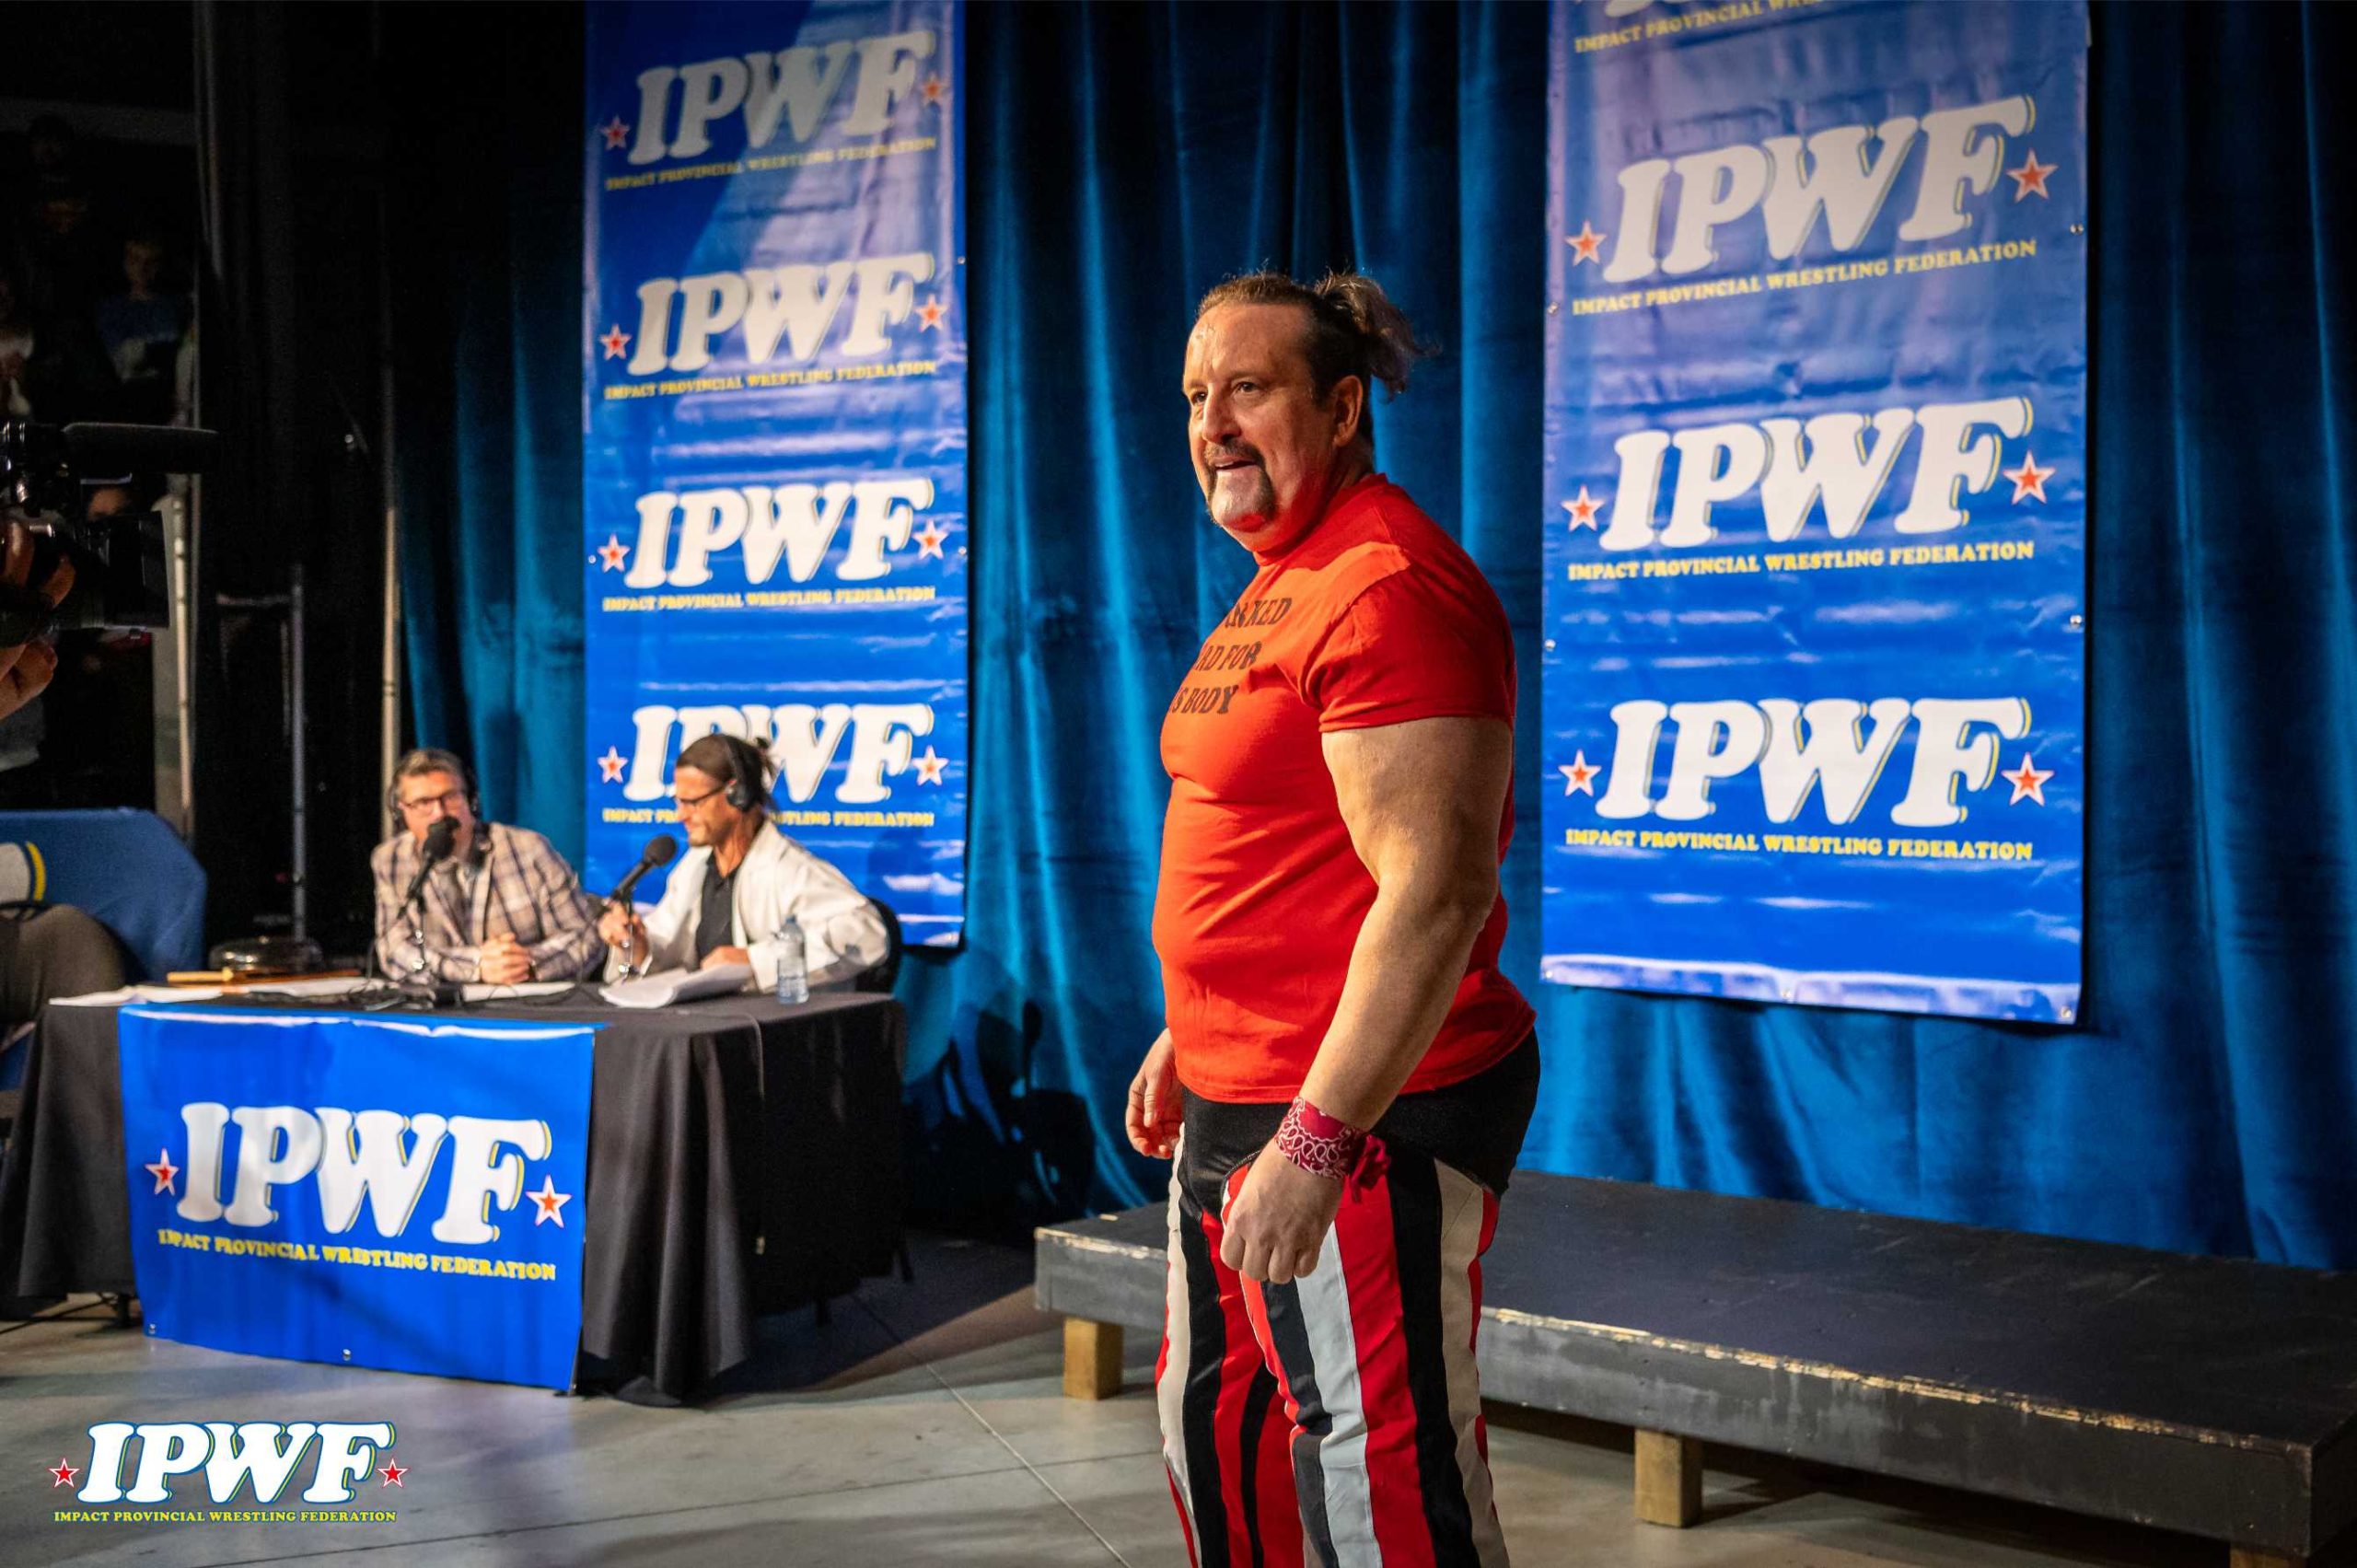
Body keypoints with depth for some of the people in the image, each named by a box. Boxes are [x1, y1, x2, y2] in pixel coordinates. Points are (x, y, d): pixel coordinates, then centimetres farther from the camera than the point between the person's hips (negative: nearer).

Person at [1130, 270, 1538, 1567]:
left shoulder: (1388, 585, -19)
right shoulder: (1279, 584, 14)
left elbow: (1436, 891, -26)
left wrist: (1315, 1137, -27)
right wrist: (1191, 1035, 25)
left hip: (1362, 1118, -10)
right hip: (1238, 1101, 11)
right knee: (1214, 1429, 23)